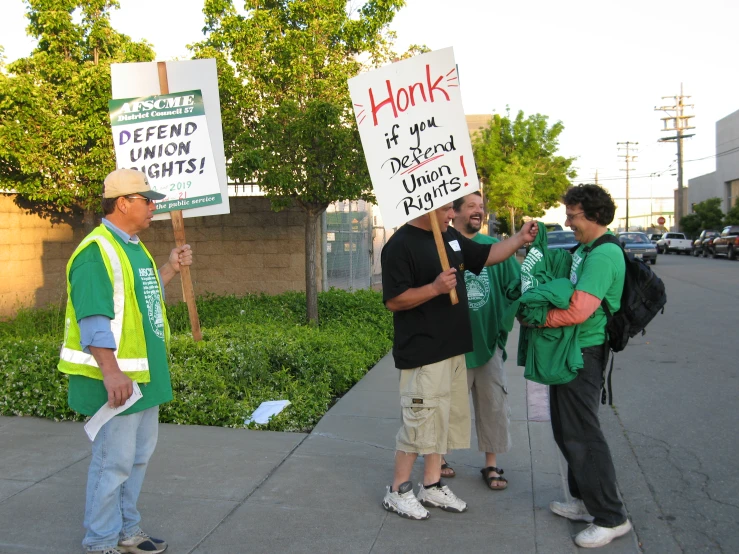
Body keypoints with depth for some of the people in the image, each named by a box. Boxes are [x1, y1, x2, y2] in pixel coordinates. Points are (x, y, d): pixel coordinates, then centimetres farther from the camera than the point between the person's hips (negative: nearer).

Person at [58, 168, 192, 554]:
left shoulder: (134, 247, 13)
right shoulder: (96, 251, -17)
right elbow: (94, 319, -25)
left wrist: (170, 269, 18)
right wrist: (111, 372, -31)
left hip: (145, 376, 10)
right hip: (115, 379, -10)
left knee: (138, 456, 18)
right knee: (114, 461, 1)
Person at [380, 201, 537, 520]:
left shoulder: (450, 236, 10)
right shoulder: (401, 245, -15)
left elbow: (486, 256, 20)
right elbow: (393, 301, -18)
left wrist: (520, 238, 9)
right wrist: (435, 287, -26)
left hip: (453, 349, 9)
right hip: (422, 353, -9)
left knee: (445, 419, 15)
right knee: (419, 422, -2)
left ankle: (432, 485, 29)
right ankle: (398, 492, 15)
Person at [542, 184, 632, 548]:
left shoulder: (603, 254, -19)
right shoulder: (584, 249, 12)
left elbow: (578, 310, -26)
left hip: (583, 353, -10)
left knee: (580, 434, -3)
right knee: (566, 430, 18)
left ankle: (610, 518, 9)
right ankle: (586, 501, 32)